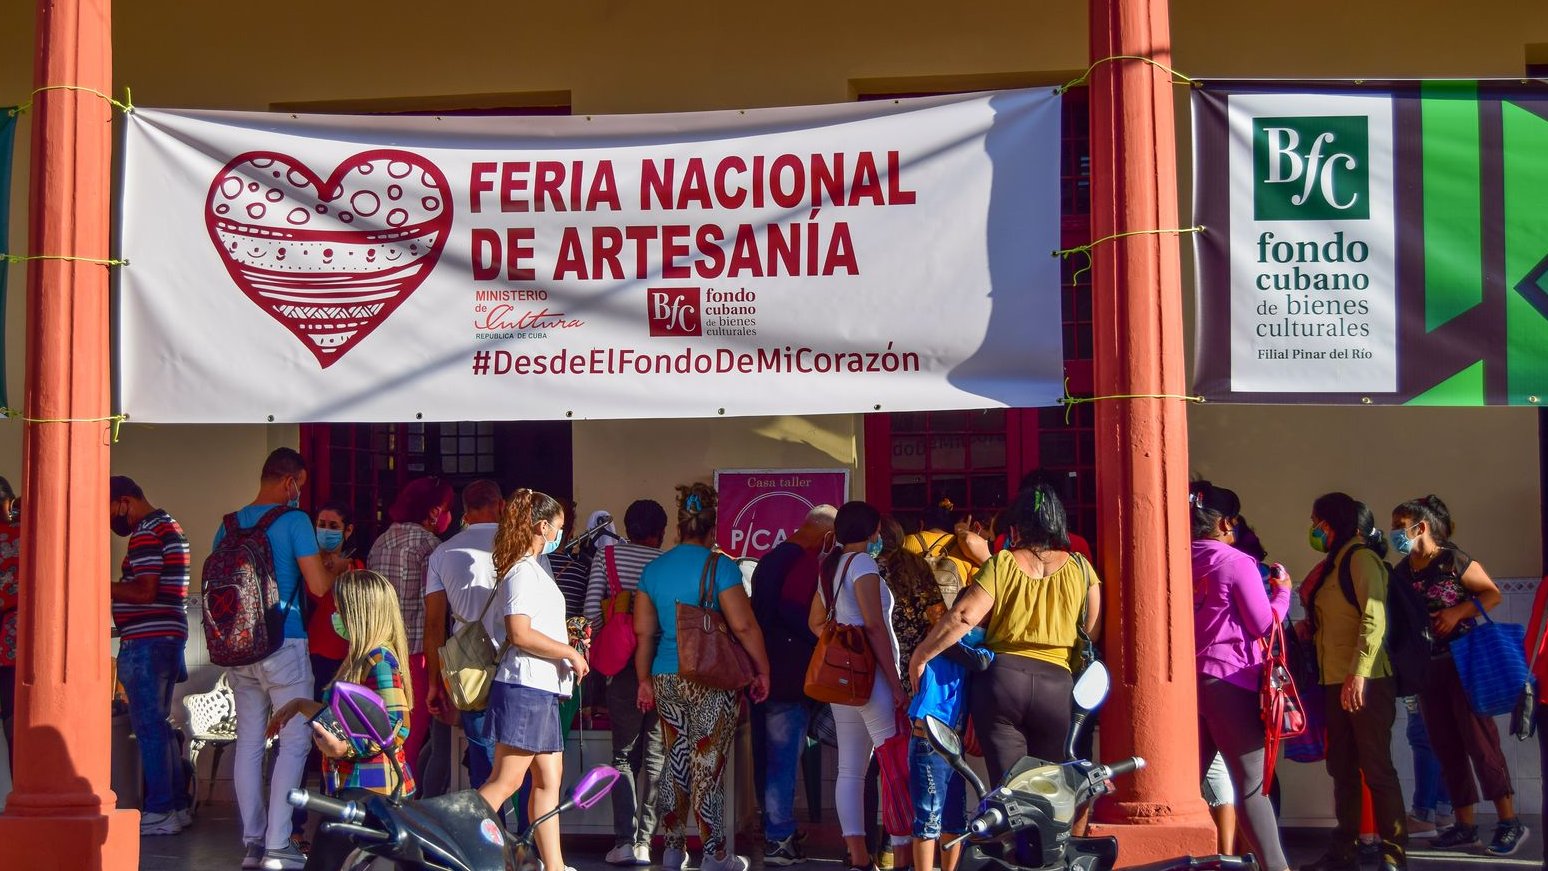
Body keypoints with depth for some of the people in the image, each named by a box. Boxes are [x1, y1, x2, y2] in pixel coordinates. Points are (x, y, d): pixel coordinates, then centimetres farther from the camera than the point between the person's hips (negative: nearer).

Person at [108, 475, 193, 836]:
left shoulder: (146, 532, -12)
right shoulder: (169, 526, 19)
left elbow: (144, 591, -21)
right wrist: (111, 591, 13)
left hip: (147, 640, -10)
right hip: (169, 636, 10)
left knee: (149, 726, -7)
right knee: (158, 724, 14)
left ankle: (158, 812, -6)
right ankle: (176, 806, 17)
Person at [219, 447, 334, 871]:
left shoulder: (229, 525, 9)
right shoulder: (294, 521, -8)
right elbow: (318, 585, -11)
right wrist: (337, 571, 9)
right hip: (284, 645, -6)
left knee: (248, 741, 9)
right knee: (294, 741, 0)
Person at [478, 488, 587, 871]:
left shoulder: (535, 567, 20)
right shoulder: (523, 571, -11)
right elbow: (519, 633, -22)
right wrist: (570, 652, -16)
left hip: (542, 689, 10)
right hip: (526, 687, -10)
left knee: (548, 781, 8)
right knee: (506, 781, -10)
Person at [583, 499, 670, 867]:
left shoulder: (607, 556, 2)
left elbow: (592, 609, -4)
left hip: (623, 665, 0)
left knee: (624, 753, 8)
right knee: (655, 755, 7)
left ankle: (626, 840, -2)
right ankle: (643, 840, 6)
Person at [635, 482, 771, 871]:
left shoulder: (653, 569, 6)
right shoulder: (719, 565, -9)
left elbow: (643, 632, 8)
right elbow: (743, 626, -12)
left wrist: (645, 679, 16)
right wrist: (762, 669, -2)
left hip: (666, 679, 5)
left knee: (676, 764, 13)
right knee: (708, 767, -1)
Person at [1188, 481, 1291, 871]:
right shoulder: (1237, 563, -8)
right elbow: (1264, 624, -8)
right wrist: (1282, 592, 9)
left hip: (1187, 679, 6)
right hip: (1229, 682, -6)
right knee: (1252, 784, -3)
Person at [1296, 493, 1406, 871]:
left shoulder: (1361, 558, -7)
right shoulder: (1333, 564, 19)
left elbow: (1374, 619, -17)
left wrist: (1359, 673, -24)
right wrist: (1309, 626, 5)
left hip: (1364, 682, -9)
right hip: (1336, 681, 9)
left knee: (1376, 768, -6)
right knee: (1342, 768, 9)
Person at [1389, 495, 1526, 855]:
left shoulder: (1453, 560, -10)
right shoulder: (1400, 572, 7)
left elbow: (1493, 594, -8)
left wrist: (1458, 611, -20)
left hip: (1464, 661, -7)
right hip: (1427, 667, 7)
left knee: (1479, 740, -8)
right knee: (1445, 746, 7)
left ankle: (1510, 821, -3)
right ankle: (1465, 824, 13)